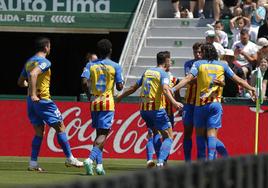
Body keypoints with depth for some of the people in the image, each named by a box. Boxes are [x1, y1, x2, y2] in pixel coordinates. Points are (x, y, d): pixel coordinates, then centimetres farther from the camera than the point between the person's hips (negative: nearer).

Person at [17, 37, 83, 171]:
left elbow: (21, 82, 21)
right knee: (60, 127, 1)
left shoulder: (29, 62, 13)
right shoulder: (44, 62, -12)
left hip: (31, 101, 8)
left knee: (39, 132, 11)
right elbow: (33, 74, -30)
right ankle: (70, 159, 4)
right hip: (43, 99, -8)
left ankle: (33, 163, 4)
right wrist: (33, 94, -30)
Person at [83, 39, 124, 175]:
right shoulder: (115, 67, -4)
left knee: (99, 133, 14)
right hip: (108, 103, -3)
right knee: (103, 134, -7)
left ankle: (99, 164, 7)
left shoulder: (91, 65, 3)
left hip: (94, 102, 4)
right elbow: (119, 87, -4)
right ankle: (90, 159, -27)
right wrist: (122, 82, 18)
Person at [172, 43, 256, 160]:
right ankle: (211, 160, -17)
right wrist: (251, 88, 25)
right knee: (212, 134, -2)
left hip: (200, 104, -1)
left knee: (200, 133, 8)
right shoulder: (222, 66, 8)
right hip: (216, 104, 1)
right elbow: (238, 80, 13)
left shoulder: (198, 64, 2)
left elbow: (188, 79, -12)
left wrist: (173, 89, -15)